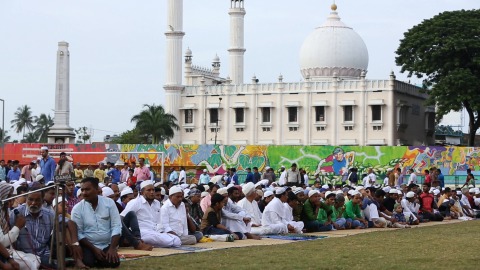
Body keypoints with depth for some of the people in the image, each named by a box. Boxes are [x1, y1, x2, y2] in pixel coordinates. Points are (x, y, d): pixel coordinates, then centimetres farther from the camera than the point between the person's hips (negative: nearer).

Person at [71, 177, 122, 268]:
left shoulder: (109, 202, -4)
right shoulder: (77, 208, -7)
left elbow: (116, 226, -5)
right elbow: (78, 233, -6)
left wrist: (112, 248, -15)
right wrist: (94, 249, -15)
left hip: (107, 245, 1)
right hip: (88, 245, -1)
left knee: (114, 262, -24)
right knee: (88, 262, -28)